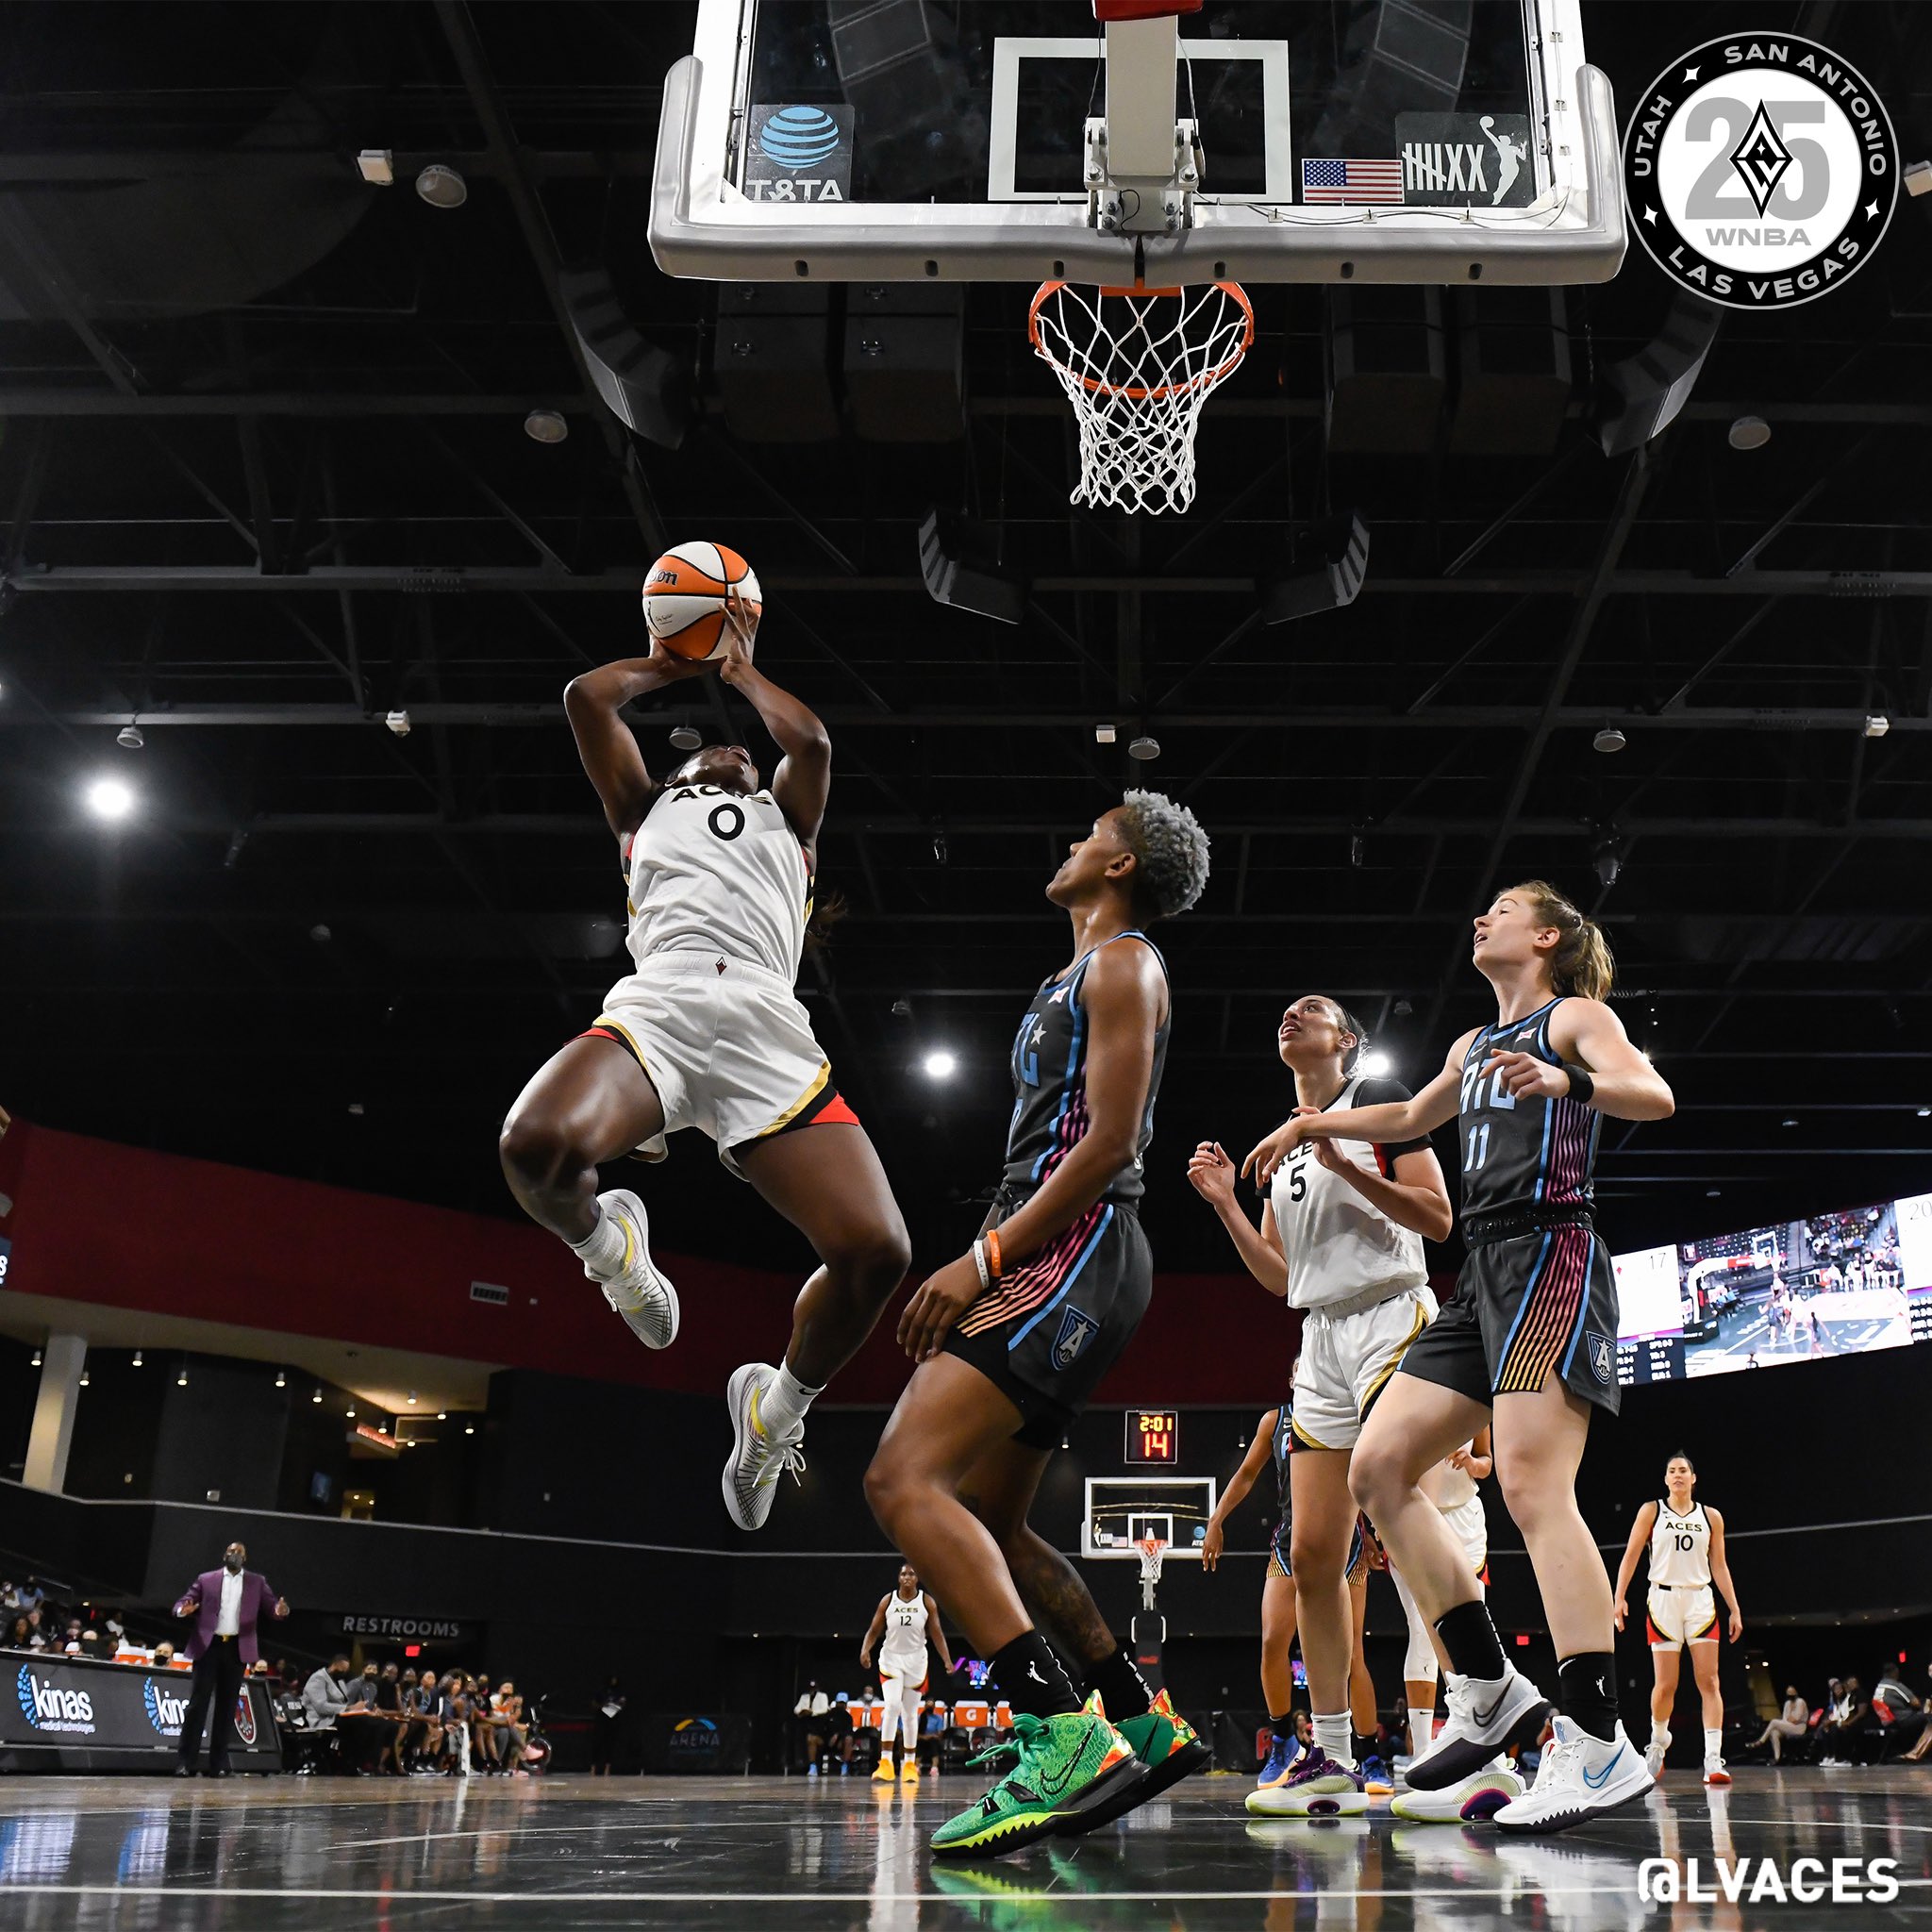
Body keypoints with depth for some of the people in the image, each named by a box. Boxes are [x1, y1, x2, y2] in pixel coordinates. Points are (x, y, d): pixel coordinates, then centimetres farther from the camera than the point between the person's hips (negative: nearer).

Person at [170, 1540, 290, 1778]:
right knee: (198, 1702, -5)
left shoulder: (257, 1582, 11)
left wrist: (280, 1609, -22)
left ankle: (218, 1763, 8)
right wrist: (183, 1609, -21)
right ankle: (187, 1761, -2)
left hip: (237, 1649, 1)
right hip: (209, 1646, -1)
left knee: (227, 1705, 4)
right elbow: (183, 1601, 4)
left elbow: (271, 1604, 2)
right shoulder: (206, 1579, 9)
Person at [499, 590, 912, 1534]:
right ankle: (605, 1241, 2)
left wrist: (741, 669, 36)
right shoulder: (647, 808, 35)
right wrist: (671, 663, 44)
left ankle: (779, 1403, 9)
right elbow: (587, 696, 28)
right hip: (658, 1009, -1)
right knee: (536, 1146, -36)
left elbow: (810, 738, 19)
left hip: (769, 1035, 1)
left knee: (877, 1250, -21)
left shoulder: (787, 820, 36)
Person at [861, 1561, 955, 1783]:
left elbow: (936, 1633, 0)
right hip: (891, 1658, -1)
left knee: (911, 1713, 7)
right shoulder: (888, 1600, -1)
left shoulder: (927, 1602, -1)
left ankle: (910, 1764, 18)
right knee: (892, 1706, -18)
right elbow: (874, 1629, 1)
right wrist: (865, 1650, -17)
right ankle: (886, 1763, -18)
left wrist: (947, 1659, -10)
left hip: (915, 1659, 1)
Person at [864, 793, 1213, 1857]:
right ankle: (1143, 1725, 18)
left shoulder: (1123, 963, -3)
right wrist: (974, 1269, 21)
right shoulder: (1075, 979, 27)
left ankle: (1063, 1738, -30)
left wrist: (982, 1259, -19)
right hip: (1048, 1262, 11)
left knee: (905, 1479, -23)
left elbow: (1109, 1140, -16)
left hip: (1075, 1253, -11)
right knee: (984, 1523, 13)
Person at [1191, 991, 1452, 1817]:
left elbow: (1438, 1217, -7)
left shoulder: (1379, 1100, 2)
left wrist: (1344, 1165, -17)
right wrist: (1225, 1202, 9)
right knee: (1312, 1552, 1)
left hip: (1392, 1319, -7)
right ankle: (1334, 1760, 6)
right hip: (1322, 1342, 7)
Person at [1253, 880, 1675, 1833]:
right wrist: (1313, 1123, 40)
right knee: (1378, 1468, 0)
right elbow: (1414, 1118, 44)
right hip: (1484, 1274, 8)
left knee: (1531, 1484, -21)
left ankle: (1597, 1746, -22)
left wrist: (1567, 1084, -32)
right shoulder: (1474, 1046, 26)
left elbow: (1653, 1095, -14)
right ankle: (1487, 1688, 3)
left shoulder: (1574, 1016, 4)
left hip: (1550, 1255, -8)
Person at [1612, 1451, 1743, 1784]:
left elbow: (1719, 1566, 12)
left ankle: (1713, 1759, -13)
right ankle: (1658, 1743, 25)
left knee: (1709, 1682, -9)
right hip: (1664, 1598, -2)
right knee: (1665, 1684, -1)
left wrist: (1735, 1609, 6)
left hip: (1700, 1600, 2)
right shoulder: (1651, 1511, 4)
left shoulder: (1710, 1517, 10)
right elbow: (1630, 1556, 1)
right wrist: (1619, 1597, -9)